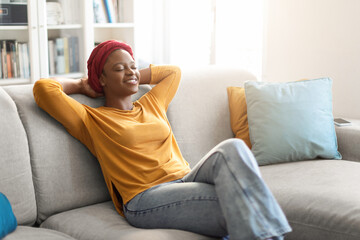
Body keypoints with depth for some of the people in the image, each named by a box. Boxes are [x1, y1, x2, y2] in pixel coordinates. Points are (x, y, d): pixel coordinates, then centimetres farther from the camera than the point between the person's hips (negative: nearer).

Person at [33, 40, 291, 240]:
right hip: (145, 197, -6)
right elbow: (44, 88, 2)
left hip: (187, 180, 6)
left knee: (232, 148, -30)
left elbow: (173, 72, 45)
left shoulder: (152, 104, 28)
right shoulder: (92, 119, 11)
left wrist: (136, 76, 36)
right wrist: (80, 85, 19)